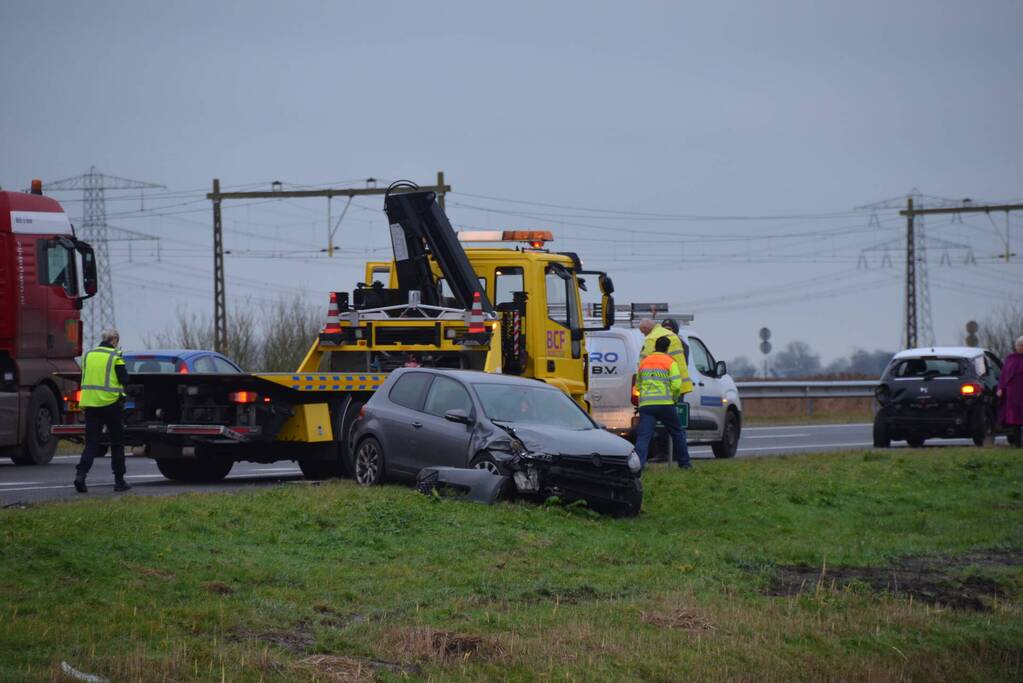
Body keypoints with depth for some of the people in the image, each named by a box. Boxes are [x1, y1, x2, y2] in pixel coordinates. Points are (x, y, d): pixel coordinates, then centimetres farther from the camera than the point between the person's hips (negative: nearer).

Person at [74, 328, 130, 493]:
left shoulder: (88, 355, 9)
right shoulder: (115, 356, -7)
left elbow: (84, 379, 16)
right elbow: (124, 379, -8)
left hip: (90, 403, 4)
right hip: (110, 403, -4)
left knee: (91, 442, 5)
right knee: (117, 443, 9)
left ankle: (81, 474, -16)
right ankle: (119, 481, 13)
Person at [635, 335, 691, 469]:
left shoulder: (644, 362, 15)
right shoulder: (670, 362, 0)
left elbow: (638, 384, 23)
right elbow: (676, 385, -8)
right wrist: (675, 398, 9)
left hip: (646, 404, 2)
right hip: (665, 404, -2)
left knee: (643, 436, -7)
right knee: (677, 434, 15)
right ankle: (684, 463, 23)